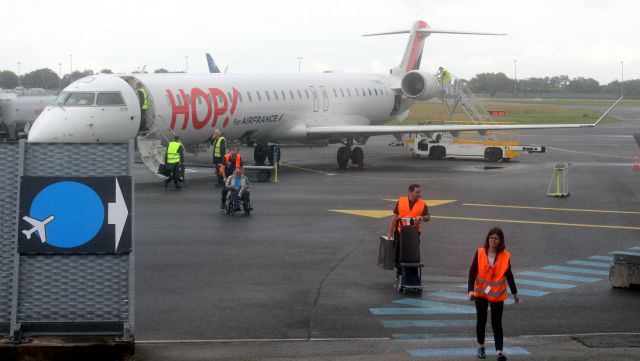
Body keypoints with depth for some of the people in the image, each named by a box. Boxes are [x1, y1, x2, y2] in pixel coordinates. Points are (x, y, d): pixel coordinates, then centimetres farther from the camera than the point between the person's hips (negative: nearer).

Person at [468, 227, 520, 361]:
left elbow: (509, 275, 6)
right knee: (481, 320, 12)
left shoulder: (505, 256, -5)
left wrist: (515, 293, 13)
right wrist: (471, 290, -18)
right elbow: (473, 272, -8)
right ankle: (481, 347, 28)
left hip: (497, 294, -1)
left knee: (497, 323, -3)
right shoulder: (480, 253, -6)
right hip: (481, 293, 1)